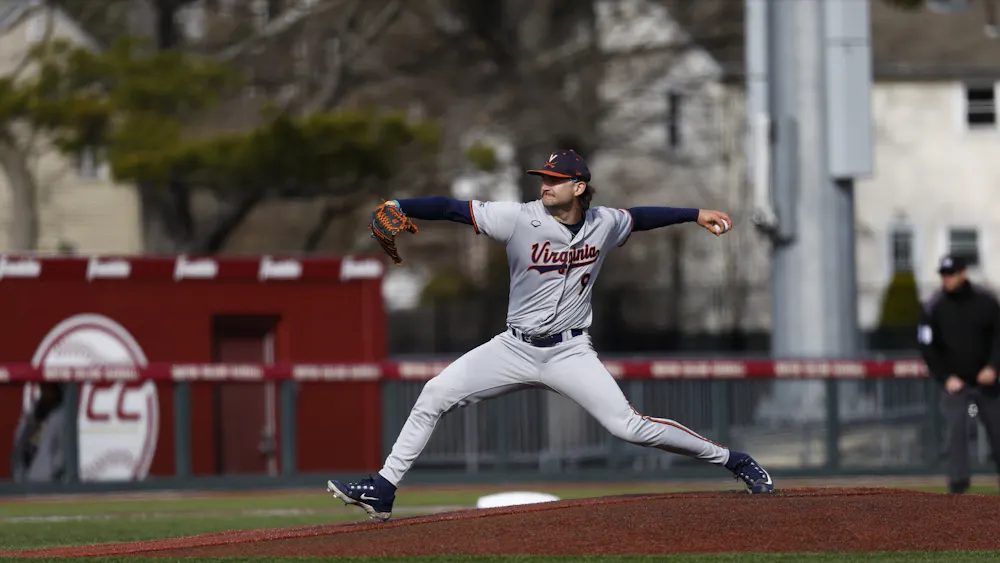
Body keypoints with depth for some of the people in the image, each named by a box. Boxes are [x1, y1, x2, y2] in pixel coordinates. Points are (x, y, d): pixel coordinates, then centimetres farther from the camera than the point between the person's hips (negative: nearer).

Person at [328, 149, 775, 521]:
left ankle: (733, 461, 3)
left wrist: (696, 215, 23)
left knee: (629, 426, -12)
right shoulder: (520, 219, -12)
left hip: (570, 352, -1)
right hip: (515, 349, 1)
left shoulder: (604, 224, -3)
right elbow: (453, 208, -17)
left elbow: (638, 217, 20)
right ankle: (382, 491, -6)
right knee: (434, 395, -11)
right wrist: (398, 208, -30)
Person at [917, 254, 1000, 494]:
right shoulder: (933, 307, -5)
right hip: (954, 382, -1)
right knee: (956, 431, -13)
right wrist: (946, 377, -8)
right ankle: (958, 484, -12)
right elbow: (927, 346, -2)